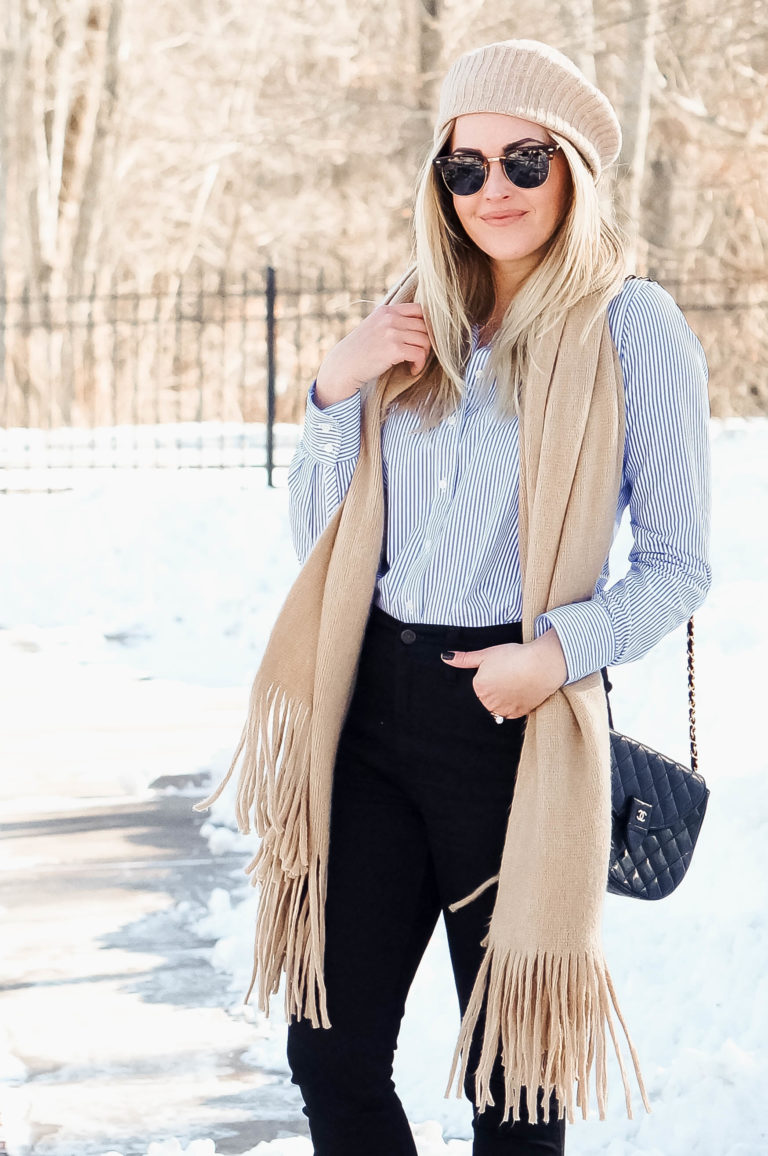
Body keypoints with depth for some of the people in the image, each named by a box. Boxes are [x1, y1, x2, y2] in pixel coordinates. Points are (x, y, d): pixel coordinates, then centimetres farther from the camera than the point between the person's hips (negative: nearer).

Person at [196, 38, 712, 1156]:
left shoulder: (633, 327, -4)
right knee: (331, 1052, 7)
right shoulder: (416, 319, 11)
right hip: (376, 707, 5)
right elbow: (318, 537, 14)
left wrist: (563, 647, -20)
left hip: (513, 719, -5)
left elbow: (679, 562, -3)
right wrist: (335, 391, -2)